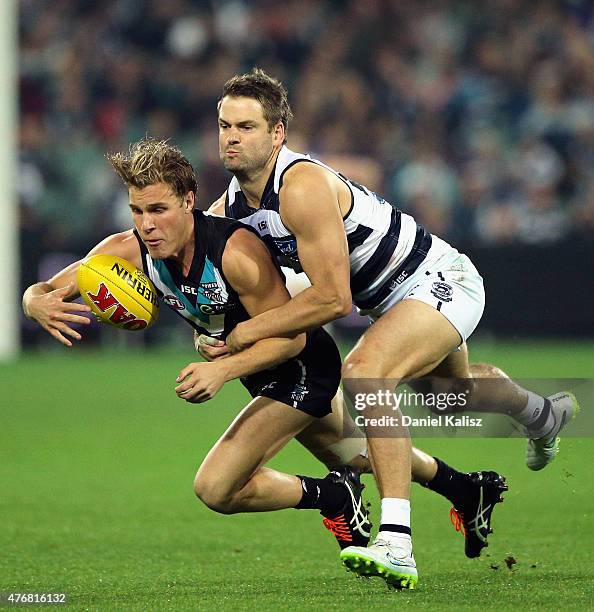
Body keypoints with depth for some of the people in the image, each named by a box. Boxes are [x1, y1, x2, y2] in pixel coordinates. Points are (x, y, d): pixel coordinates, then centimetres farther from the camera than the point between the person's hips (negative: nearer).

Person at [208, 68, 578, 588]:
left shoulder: (303, 186, -33)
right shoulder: (228, 208, -8)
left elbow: (332, 300, -34)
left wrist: (249, 332, -28)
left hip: (443, 281, -10)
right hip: (396, 299, 10)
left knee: (365, 372, -34)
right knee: (455, 390, 35)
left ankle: (396, 544, -38)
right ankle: (544, 415, 70)